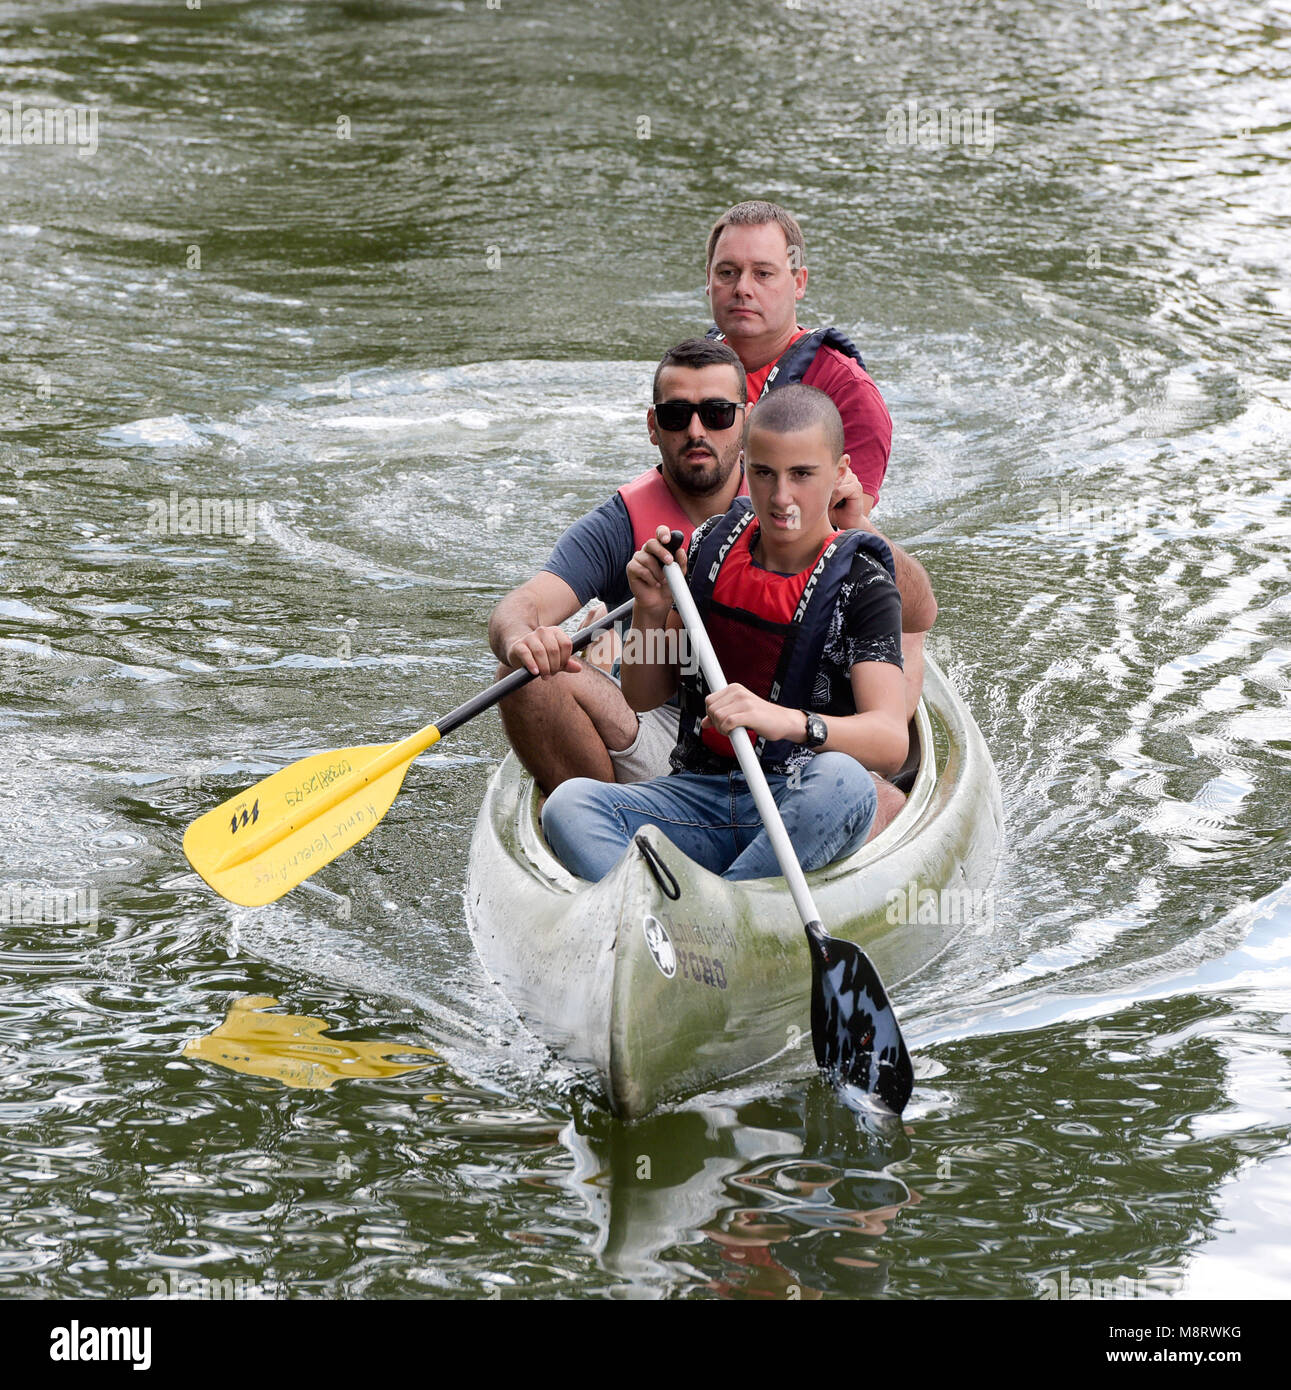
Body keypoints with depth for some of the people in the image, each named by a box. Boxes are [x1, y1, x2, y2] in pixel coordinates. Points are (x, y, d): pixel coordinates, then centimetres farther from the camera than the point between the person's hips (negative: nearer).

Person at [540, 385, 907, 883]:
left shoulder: (861, 585, -6)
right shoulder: (712, 547, 8)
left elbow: (891, 741, -21)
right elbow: (642, 697, 16)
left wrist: (787, 722, -39)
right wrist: (652, 611, -4)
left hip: (796, 812, -4)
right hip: (697, 792, 4)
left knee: (843, 781, -38)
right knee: (569, 804, -24)